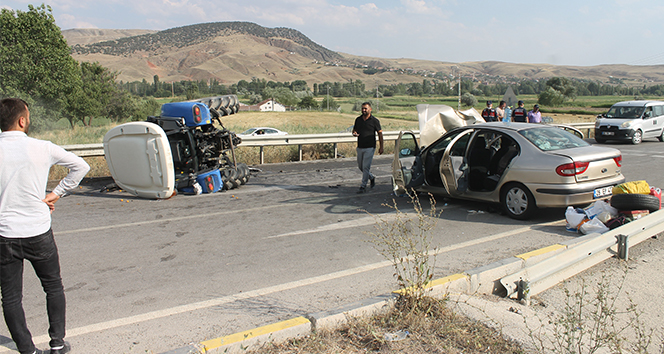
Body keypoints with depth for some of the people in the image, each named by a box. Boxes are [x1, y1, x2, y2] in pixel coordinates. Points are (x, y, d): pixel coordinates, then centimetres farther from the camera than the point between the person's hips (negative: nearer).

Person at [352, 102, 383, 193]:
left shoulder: (375, 121, -4)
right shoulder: (358, 119, 8)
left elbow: (380, 134, 0)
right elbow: (354, 130, 18)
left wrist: (381, 147, -3)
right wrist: (354, 133, -8)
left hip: (370, 147, -6)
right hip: (360, 147, 6)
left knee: (366, 167, -8)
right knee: (360, 166, 13)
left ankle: (363, 186, -1)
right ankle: (372, 177, 37)